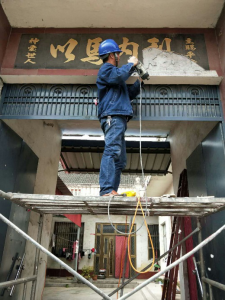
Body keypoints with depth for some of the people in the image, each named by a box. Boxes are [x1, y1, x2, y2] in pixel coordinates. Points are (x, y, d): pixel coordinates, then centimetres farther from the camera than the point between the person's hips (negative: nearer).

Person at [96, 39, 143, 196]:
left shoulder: (113, 72, 35)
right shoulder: (106, 69, 7)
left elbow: (130, 94, 36)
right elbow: (119, 76, -17)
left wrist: (139, 81, 28)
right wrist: (131, 64, -1)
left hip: (119, 119, 10)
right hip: (113, 116, -10)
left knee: (120, 159, 4)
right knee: (111, 151, -22)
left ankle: (112, 191, 3)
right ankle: (107, 189, -27)